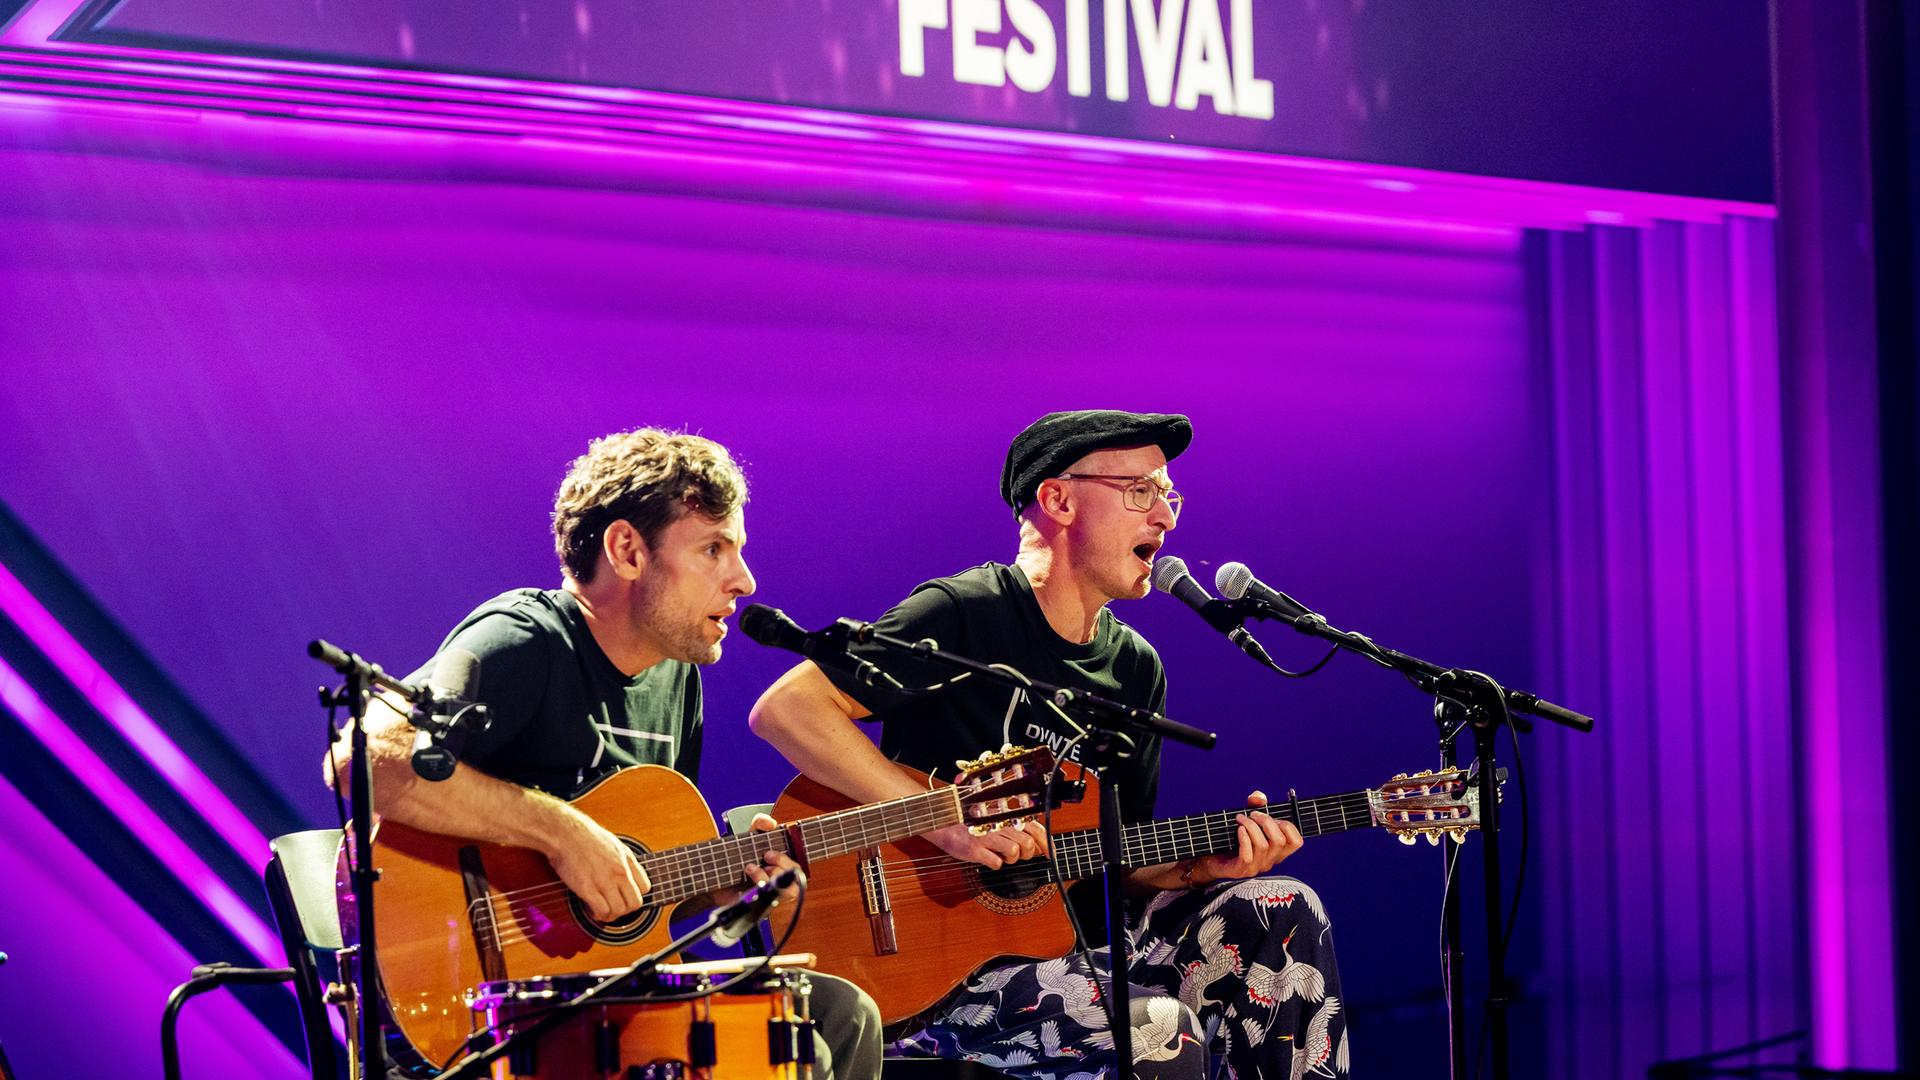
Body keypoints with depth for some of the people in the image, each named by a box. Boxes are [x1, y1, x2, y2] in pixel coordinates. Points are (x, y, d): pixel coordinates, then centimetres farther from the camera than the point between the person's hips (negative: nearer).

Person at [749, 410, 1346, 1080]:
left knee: (1283, 912, -7)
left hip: (1062, 950, 8)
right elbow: (782, 710, -21)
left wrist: (1206, 867, -6)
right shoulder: (965, 616, -11)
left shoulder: (1135, 669, 12)